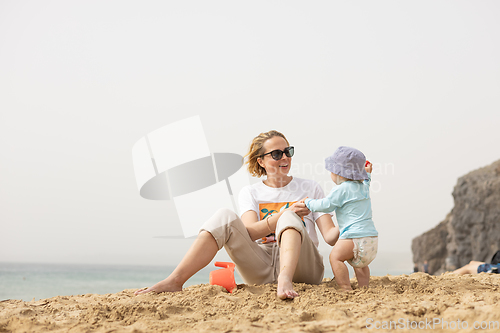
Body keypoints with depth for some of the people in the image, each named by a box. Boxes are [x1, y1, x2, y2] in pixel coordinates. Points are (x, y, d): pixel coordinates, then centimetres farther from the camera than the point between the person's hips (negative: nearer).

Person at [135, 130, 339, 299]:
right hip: (260, 268, 1)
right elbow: (250, 232, -6)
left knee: (290, 218, -28)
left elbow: (330, 236, 1)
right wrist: (286, 214, -20)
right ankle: (175, 281, -33)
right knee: (225, 217, -21)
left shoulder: (310, 189, 12)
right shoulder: (250, 193, 14)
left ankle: (285, 279, -54)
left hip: (302, 266, -1)